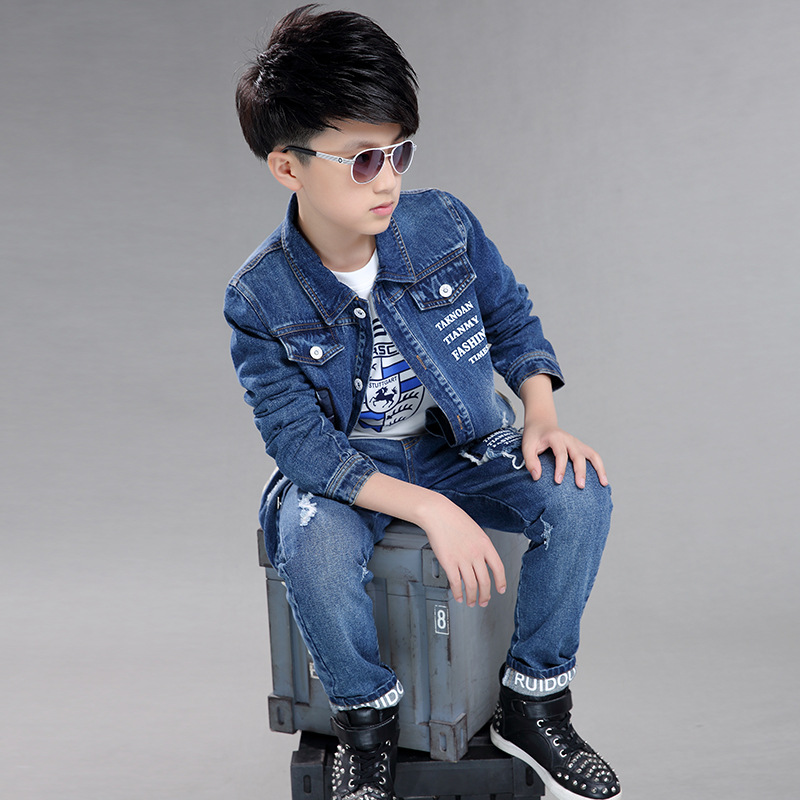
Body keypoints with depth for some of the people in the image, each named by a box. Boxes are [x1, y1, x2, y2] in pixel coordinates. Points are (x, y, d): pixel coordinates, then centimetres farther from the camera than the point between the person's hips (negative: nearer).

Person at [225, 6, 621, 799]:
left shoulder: (443, 223, -10)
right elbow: (304, 446, -20)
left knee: (579, 493, -24)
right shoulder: (259, 299, -18)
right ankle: (366, 719, -4)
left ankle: (533, 703, -3)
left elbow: (513, 320, 5)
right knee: (312, 545, -36)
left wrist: (542, 418, -13)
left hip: (462, 445, 3)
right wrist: (430, 510, -30)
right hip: (341, 469, -2)